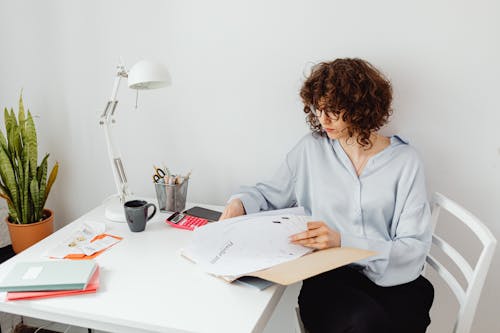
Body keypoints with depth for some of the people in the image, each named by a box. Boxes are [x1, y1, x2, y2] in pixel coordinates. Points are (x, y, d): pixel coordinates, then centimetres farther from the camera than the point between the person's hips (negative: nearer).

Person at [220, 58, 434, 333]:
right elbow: (271, 193, 22)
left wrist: (342, 240, -18)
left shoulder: (404, 160, 3)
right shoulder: (311, 148, 8)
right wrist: (241, 201, -1)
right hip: (328, 278, 0)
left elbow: (415, 248, -4)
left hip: (391, 280, 0)